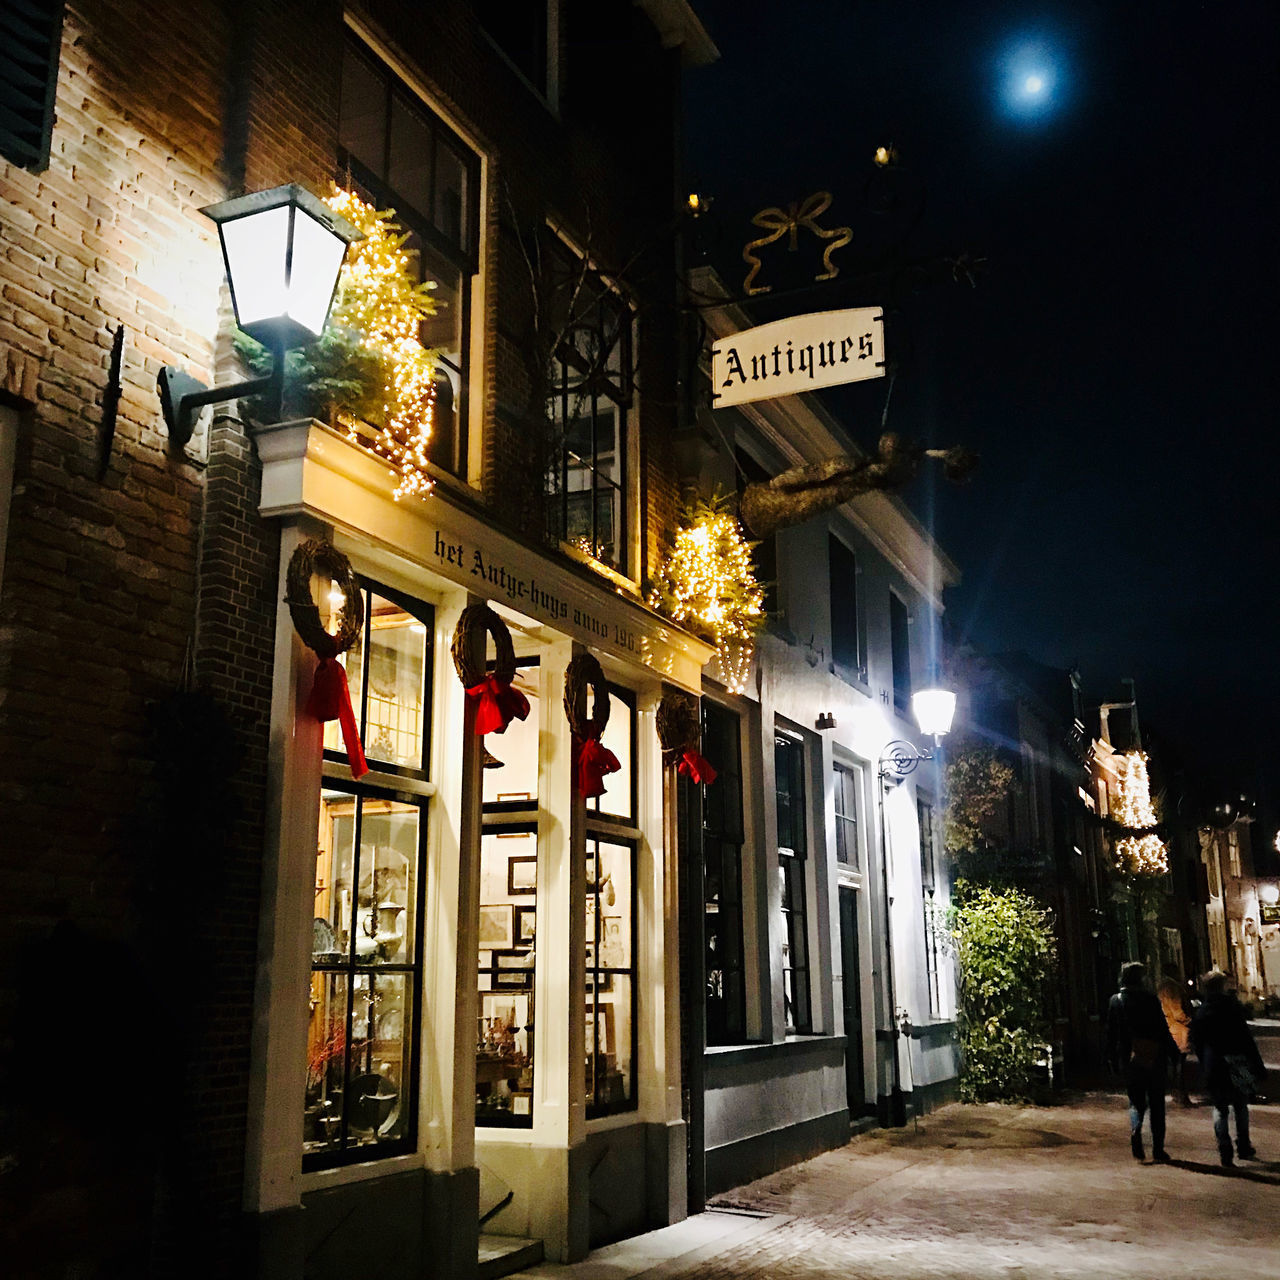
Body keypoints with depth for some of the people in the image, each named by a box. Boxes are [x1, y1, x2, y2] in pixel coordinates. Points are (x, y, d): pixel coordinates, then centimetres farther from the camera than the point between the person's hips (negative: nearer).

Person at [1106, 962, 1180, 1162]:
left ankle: (1135, 1128, -18)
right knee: (1157, 1104, 9)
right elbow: (1163, 1029, -7)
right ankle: (1158, 1150, 8)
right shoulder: (1150, 999, -7)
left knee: (1136, 1101, 12)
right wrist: (1173, 1053, 2)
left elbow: (1111, 1033, 3)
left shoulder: (1116, 1001, 1)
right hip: (1155, 1058, -1)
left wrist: (1113, 1060, 10)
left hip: (1129, 1060, 1)